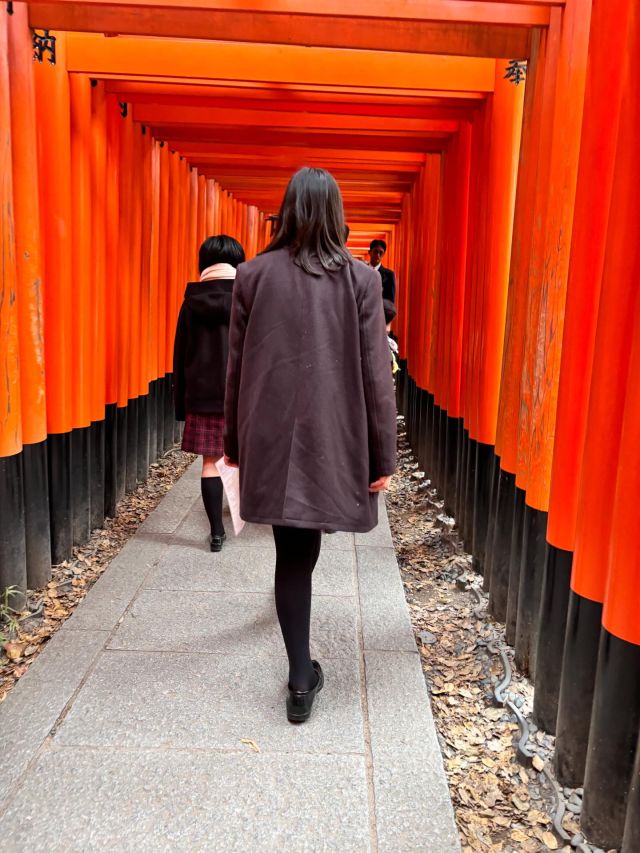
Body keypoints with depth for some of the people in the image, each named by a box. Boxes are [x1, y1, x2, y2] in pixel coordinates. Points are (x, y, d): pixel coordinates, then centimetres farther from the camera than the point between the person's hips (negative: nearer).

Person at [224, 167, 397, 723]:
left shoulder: (253, 275, -1)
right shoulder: (361, 279, -5)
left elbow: (237, 366, 3)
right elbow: (376, 374, -6)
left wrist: (235, 441, 14)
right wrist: (383, 454, 0)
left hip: (271, 436, 0)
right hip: (336, 438, 0)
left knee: (293, 549, 9)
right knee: (302, 547, 18)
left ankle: (302, 679, 14)